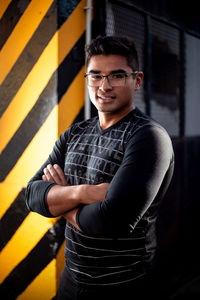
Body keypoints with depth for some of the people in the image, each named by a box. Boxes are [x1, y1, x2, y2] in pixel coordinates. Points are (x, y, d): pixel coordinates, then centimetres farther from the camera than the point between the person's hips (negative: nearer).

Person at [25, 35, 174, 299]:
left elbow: (113, 221, -29)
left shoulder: (149, 137, -19)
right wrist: (81, 193, -24)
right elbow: (33, 195, -4)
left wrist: (60, 198, -10)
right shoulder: (74, 134, 4)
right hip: (71, 277, 6)